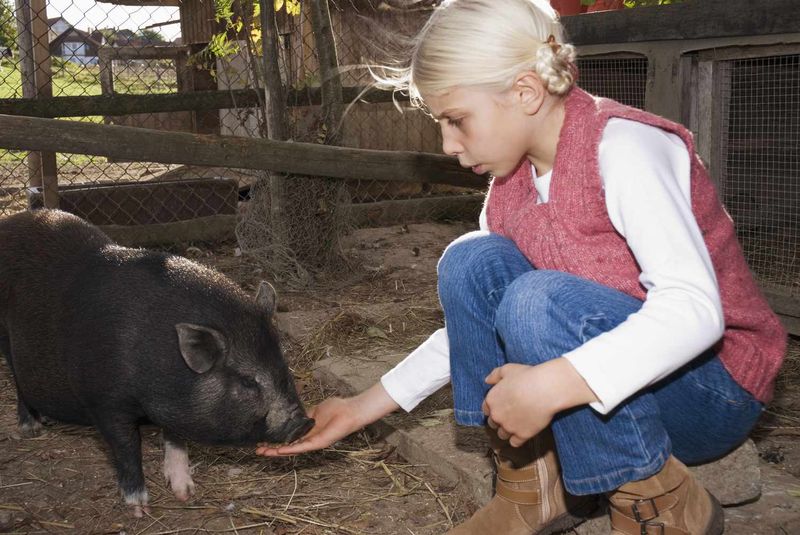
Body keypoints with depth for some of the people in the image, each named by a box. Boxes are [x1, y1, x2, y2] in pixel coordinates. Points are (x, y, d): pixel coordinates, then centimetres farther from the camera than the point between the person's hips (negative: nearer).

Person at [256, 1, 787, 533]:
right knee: (470, 264, -12)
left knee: (538, 302, -31)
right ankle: (532, 487, -5)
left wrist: (549, 385, -41)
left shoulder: (623, 145, -21)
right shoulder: (511, 183, 1)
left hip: (713, 386, -6)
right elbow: (472, 320, 6)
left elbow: (695, 308, -32)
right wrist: (363, 408, 1)